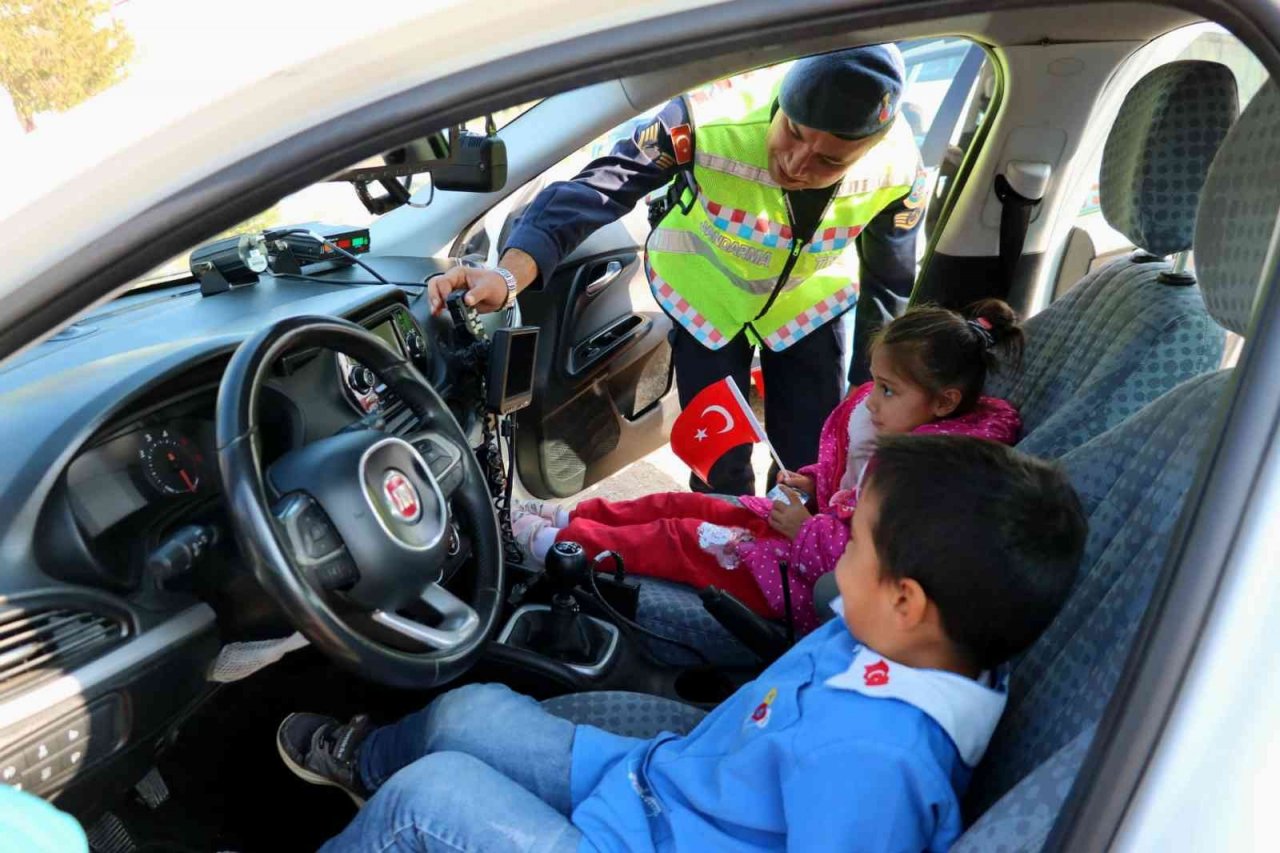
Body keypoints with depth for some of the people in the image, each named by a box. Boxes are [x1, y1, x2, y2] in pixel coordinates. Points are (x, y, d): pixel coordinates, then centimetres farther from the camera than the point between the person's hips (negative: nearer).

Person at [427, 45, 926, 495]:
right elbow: (594, 192, -45)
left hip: (809, 301, 2)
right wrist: (508, 275, -62)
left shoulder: (898, 172, -26)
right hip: (706, 294, -1)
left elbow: (887, 290, -10)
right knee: (719, 465, 2)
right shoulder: (710, 122, -37)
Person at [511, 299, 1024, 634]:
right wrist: (809, 485, 0)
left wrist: (804, 531, -21)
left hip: (813, 584, -9)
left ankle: (558, 544, 8)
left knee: (679, 539, -7)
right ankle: (569, 517, 20)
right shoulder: (897, 424, 0)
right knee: (680, 505, 7)